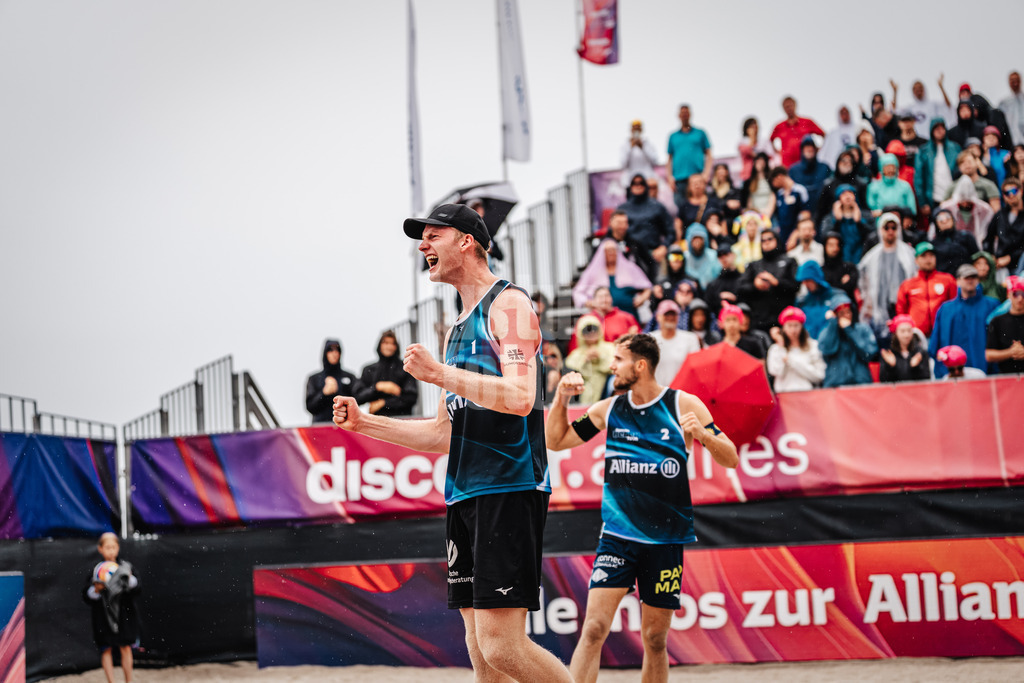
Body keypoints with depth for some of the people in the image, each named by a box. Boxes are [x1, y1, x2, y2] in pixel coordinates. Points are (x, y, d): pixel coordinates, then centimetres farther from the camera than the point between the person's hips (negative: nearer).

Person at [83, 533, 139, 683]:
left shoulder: (126, 567, 5)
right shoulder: (96, 570, 1)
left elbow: (135, 589, -3)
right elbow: (87, 597, 1)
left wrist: (130, 579, -21)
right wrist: (96, 589, -18)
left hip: (123, 614, 1)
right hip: (104, 616, 0)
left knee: (125, 648, 2)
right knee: (106, 649, 0)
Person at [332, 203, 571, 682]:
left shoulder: (508, 303, -4)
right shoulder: (459, 328, 23)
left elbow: (519, 397, -20)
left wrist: (438, 373, -18)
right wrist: (364, 423, 21)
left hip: (508, 491, -9)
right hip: (464, 498, 9)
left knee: (501, 644, -17)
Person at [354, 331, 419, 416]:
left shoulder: (405, 368, 9)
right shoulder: (369, 370, 16)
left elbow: (411, 397, 0)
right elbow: (358, 396, 7)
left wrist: (383, 403, 0)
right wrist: (378, 387, -7)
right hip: (377, 418, 1)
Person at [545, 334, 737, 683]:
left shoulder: (684, 405, -2)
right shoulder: (609, 409, 6)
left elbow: (731, 460, -3)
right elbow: (556, 441, 16)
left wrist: (703, 434, -23)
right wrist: (562, 398, 1)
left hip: (665, 539, -1)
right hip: (617, 535, 1)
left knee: (655, 639, 6)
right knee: (594, 627, -15)